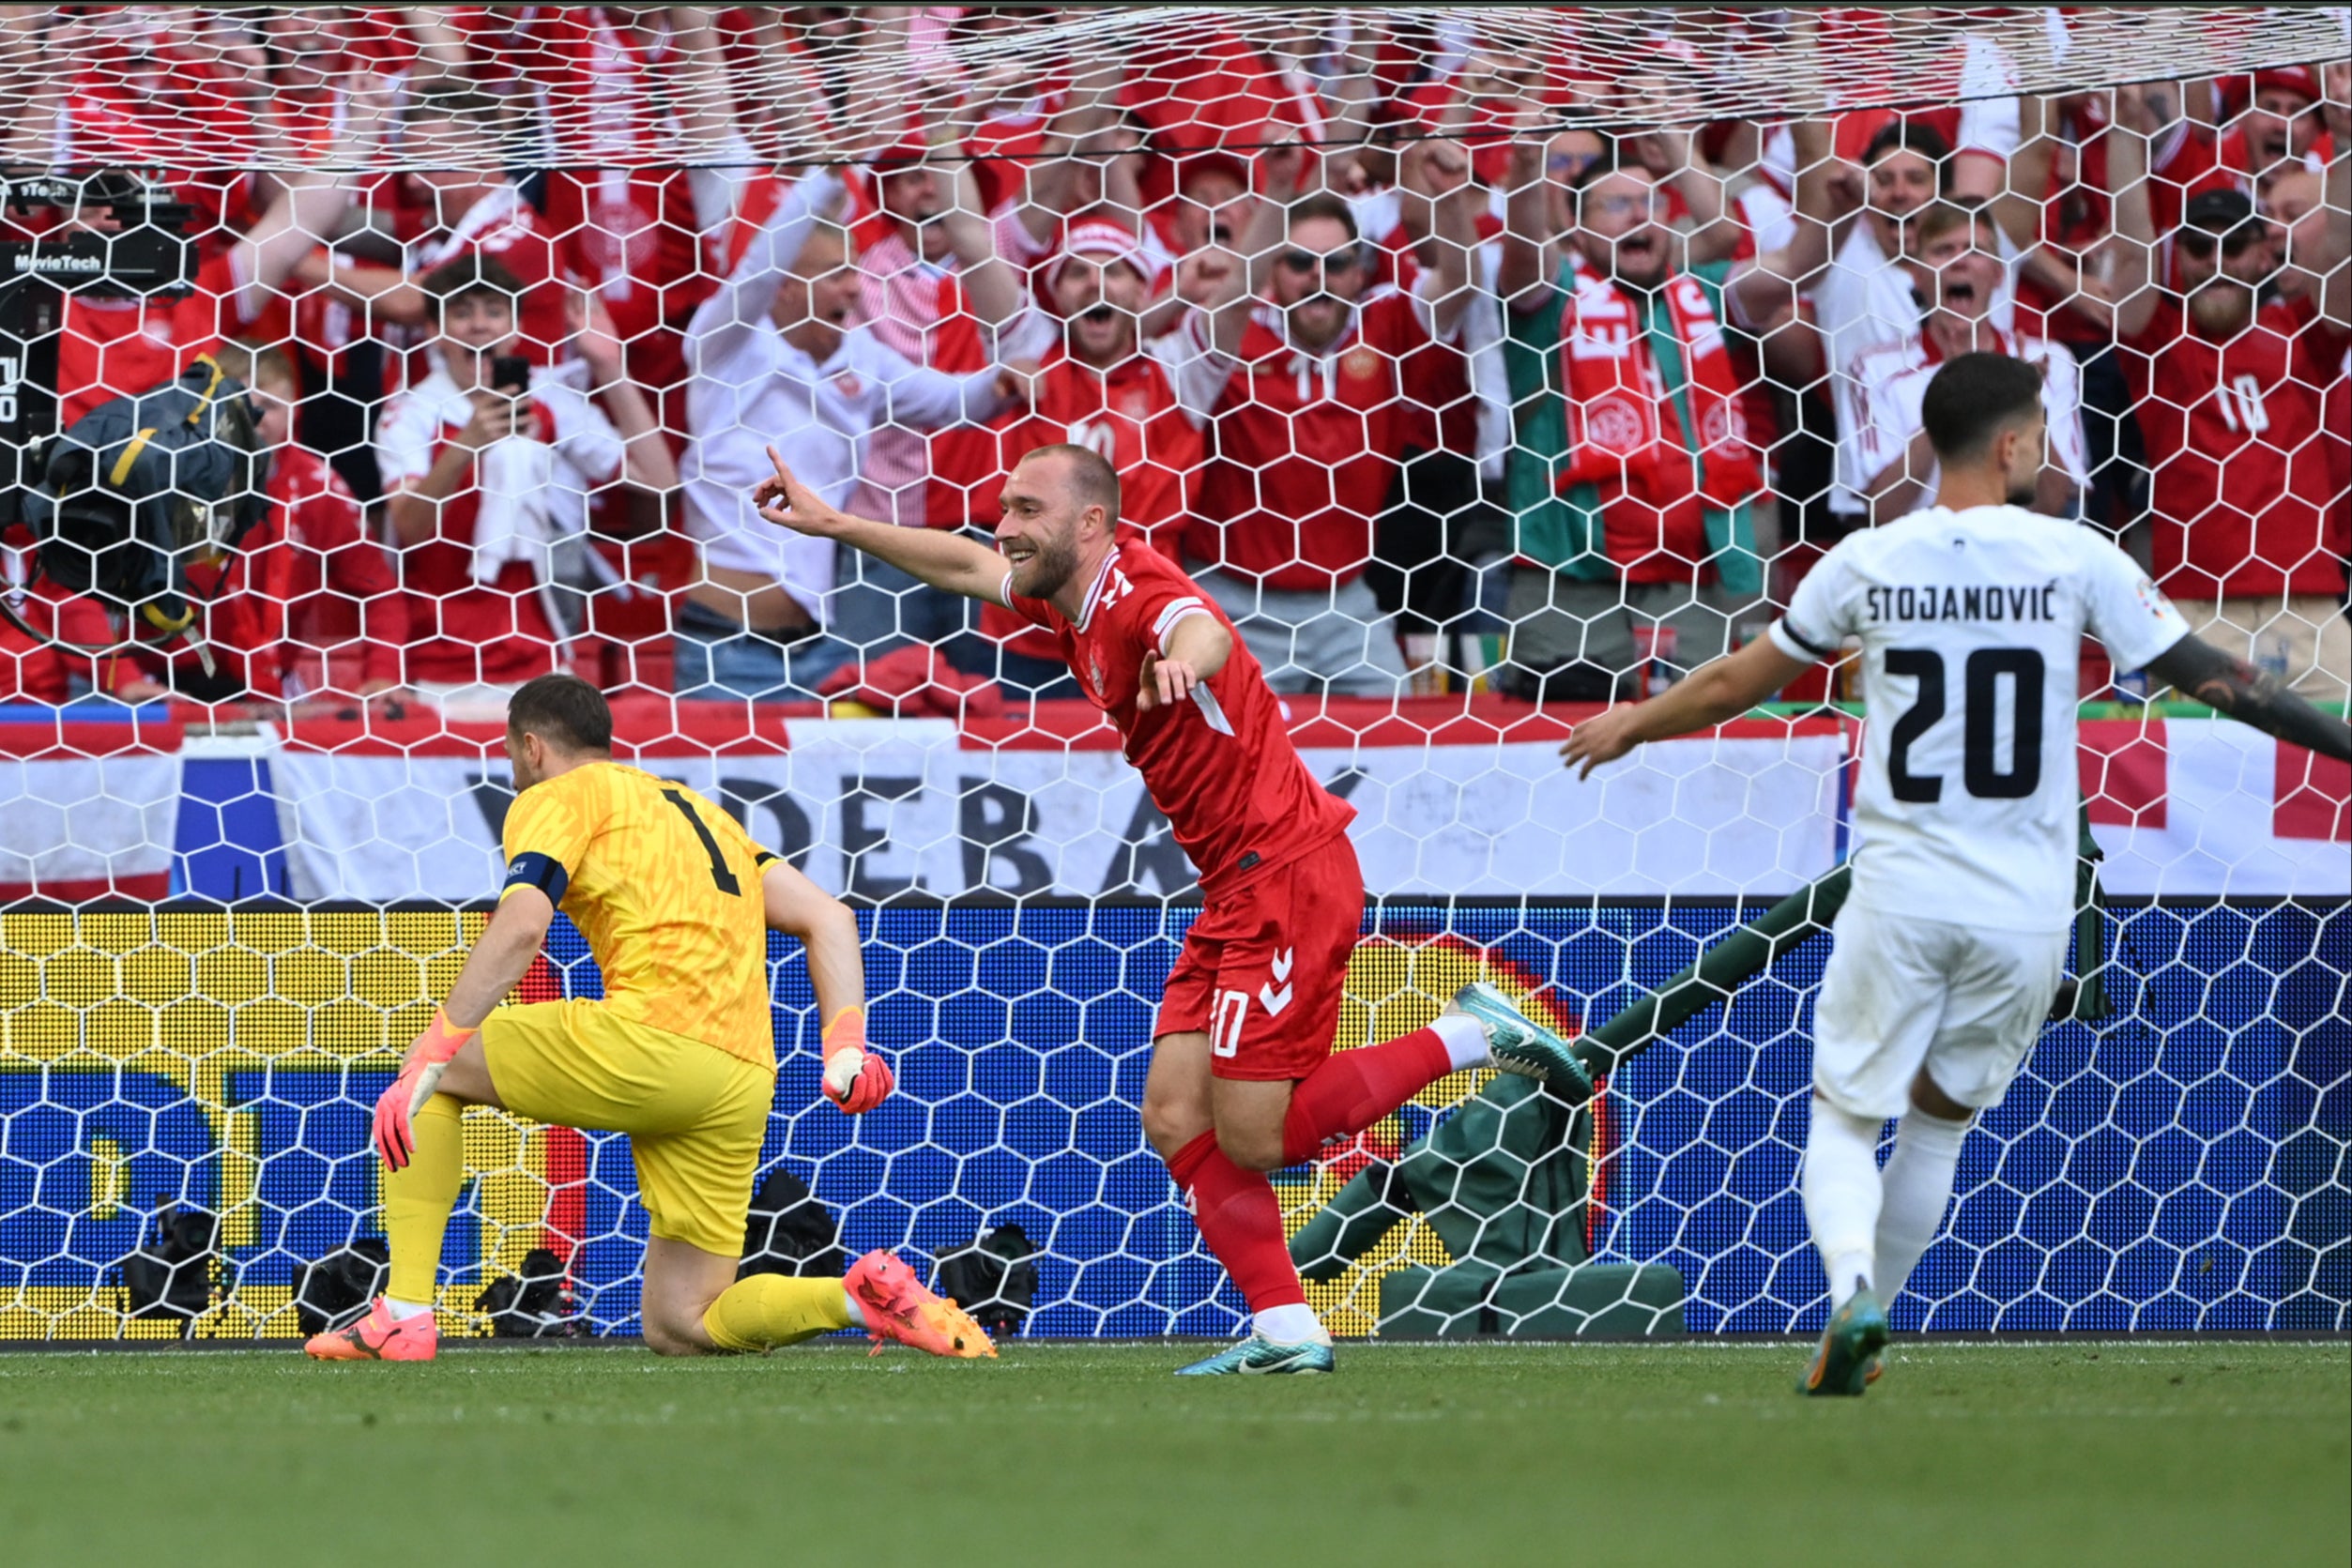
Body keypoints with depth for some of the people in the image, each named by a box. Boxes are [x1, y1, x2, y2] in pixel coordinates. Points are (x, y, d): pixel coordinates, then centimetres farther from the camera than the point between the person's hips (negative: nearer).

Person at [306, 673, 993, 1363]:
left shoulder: (555, 799, 7)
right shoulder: (697, 810, 31)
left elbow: (521, 925, -12)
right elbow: (825, 917, 22)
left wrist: (432, 1057, -14)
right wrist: (845, 1044, 11)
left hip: (652, 1038, -7)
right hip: (742, 1087, 7)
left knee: (432, 1072, 12)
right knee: (679, 1328, 13)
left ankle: (404, 1316, 1)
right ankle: (865, 1296, -9)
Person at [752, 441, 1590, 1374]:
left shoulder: (1140, 597, -20)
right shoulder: (1072, 601, 10)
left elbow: (1203, 631, -44)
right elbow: (968, 566, 28)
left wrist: (1183, 659, -68)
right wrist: (833, 524, 32)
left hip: (1288, 881, -10)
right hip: (1238, 889, 10)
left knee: (1252, 1139, -11)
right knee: (1174, 1117, 3)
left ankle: (1471, 1037, -1)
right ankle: (1284, 1332, 3)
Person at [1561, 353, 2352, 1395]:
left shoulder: (1870, 562, 0)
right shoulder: (2074, 557, -4)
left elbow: (1745, 681, 12)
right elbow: (2208, 677, -3)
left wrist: (1635, 724, 30)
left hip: (1900, 897, 0)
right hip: (2025, 911, 0)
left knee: (1844, 1115, 7)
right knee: (1941, 1121, 19)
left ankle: (1851, 1291, -21)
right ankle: (1858, 1333, 21)